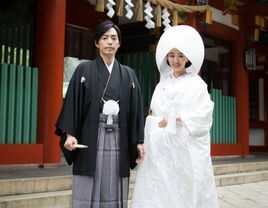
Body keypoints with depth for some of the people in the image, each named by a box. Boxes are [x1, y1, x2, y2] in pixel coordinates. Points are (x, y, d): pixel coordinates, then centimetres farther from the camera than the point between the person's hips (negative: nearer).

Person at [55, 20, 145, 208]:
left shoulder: (128, 74, 13)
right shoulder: (84, 70, 6)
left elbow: (136, 110, 9)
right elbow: (72, 103, 0)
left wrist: (139, 141, 2)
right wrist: (69, 134, -12)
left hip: (119, 140, 2)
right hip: (90, 139, -2)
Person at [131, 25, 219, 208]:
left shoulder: (197, 84, -2)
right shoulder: (162, 84, 13)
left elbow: (203, 116, -10)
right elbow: (155, 114, 13)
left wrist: (178, 118, -16)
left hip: (187, 149, -4)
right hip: (162, 148, 5)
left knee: (187, 191, -2)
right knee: (158, 191, 2)